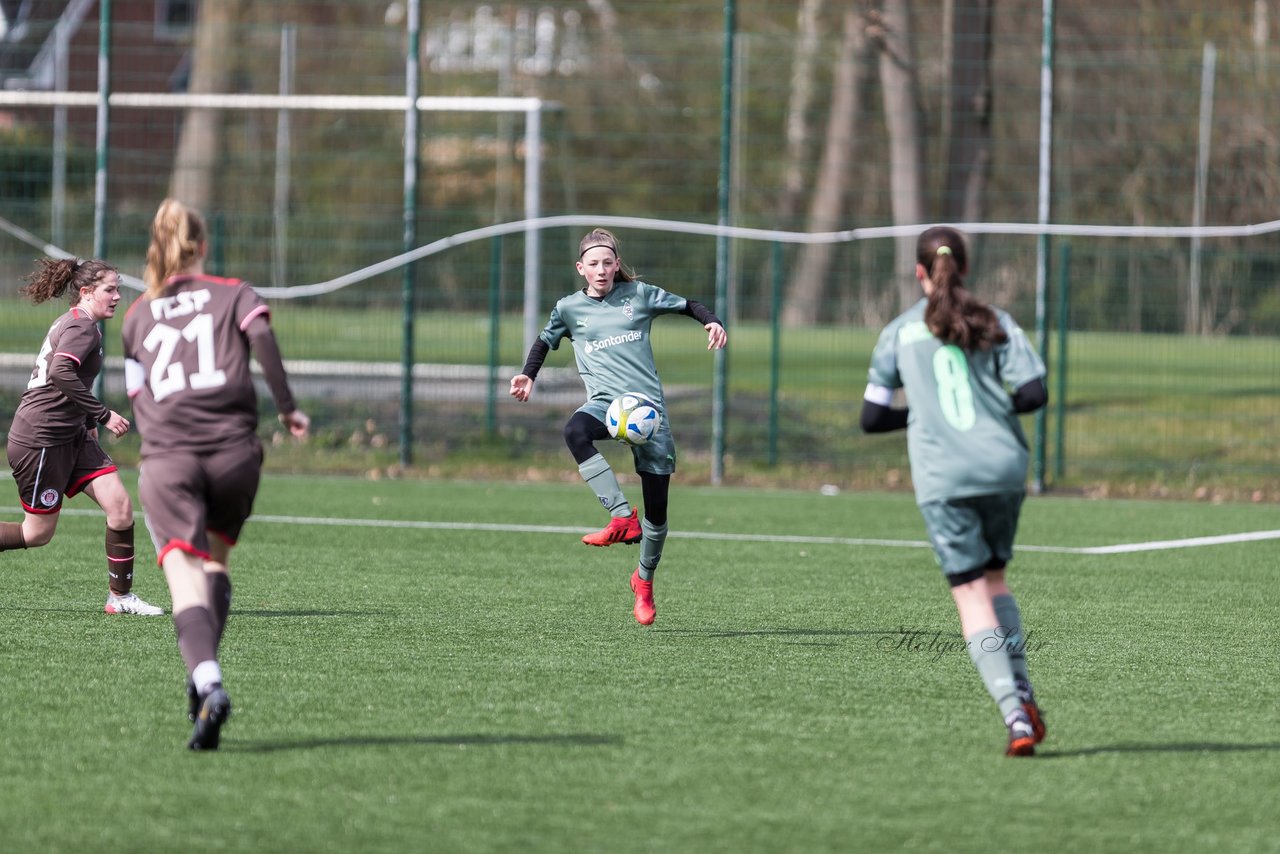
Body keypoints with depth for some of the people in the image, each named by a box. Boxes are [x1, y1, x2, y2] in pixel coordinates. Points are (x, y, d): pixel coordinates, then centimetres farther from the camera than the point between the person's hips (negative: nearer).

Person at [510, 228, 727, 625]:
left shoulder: (639, 294, 8)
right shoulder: (570, 308, 11)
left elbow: (687, 305, 16)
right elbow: (546, 340, 26)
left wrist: (712, 322, -2)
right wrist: (528, 375, 11)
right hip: (606, 400, 0)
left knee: (657, 507, 0)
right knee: (575, 431, -39)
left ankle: (645, 580, 26)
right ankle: (623, 519, -43)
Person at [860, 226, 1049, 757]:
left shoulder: (899, 333, 7)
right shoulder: (995, 323, 7)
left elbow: (872, 417, 8)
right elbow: (1034, 392, -4)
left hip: (942, 478, -2)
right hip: (1003, 467, 2)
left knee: (972, 594, -1)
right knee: (994, 577, 22)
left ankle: (1014, 714, -16)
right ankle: (1024, 696, 8)